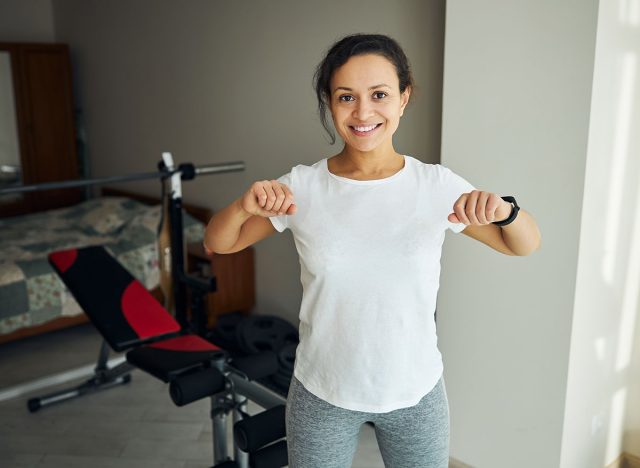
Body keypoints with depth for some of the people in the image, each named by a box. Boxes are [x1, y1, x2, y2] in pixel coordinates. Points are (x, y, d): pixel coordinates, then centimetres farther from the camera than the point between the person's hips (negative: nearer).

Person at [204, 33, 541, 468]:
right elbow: (217, 244, -2)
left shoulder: (437, 185, -11)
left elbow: (525, 245, -2)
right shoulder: (302, 186, -11)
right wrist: (244, 205, -25)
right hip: (322, 393, 0)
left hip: (416, 391, 1)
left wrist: (504, 210, -25)